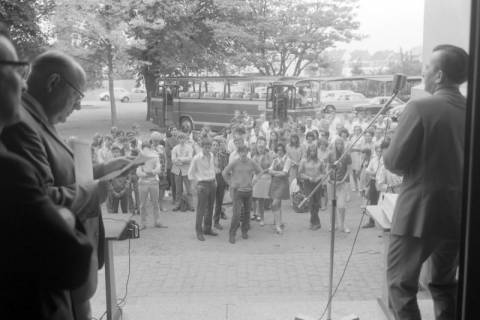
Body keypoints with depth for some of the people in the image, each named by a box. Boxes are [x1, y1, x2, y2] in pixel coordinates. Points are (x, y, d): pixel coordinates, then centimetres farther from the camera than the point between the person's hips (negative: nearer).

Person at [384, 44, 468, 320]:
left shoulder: (420, 108, -16)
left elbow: (394, 162, -15)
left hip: (420, 210, -6)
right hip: (458, 212, 7)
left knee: (401, 283, 6)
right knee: (445, 283, 21)